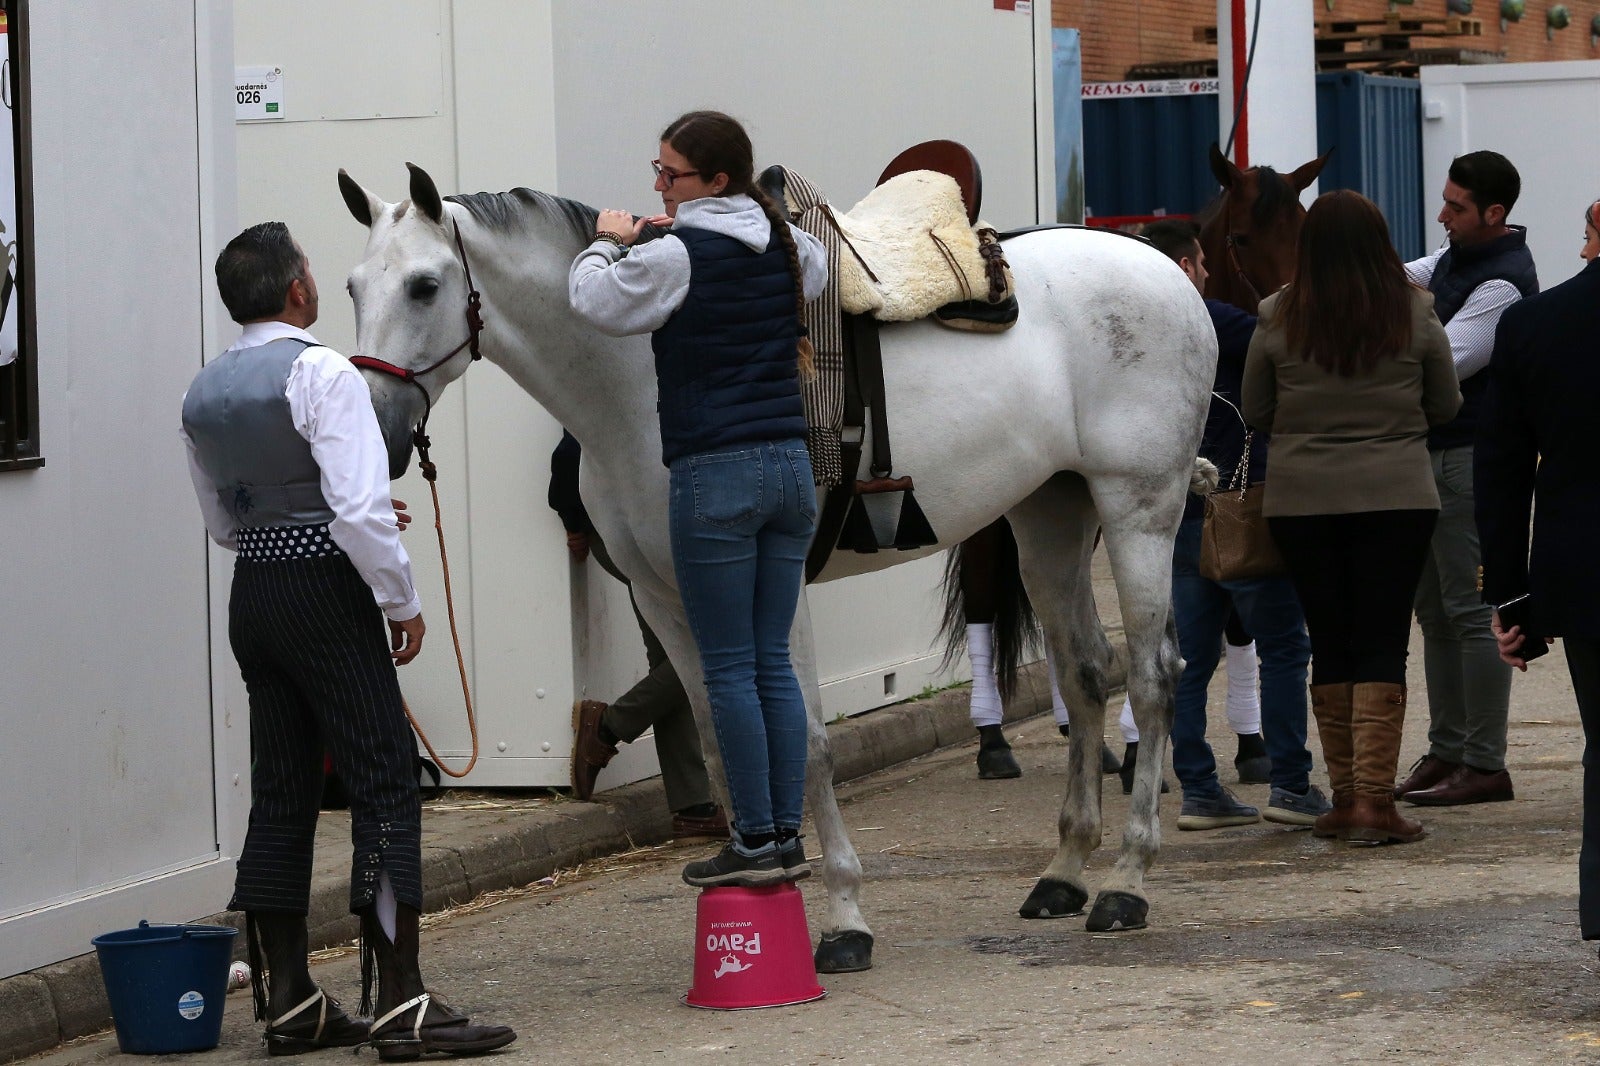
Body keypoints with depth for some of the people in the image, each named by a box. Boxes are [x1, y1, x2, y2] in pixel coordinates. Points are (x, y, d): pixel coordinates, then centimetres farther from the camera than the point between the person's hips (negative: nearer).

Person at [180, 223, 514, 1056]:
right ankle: (401, 1007, -9)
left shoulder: (203, 393, 10)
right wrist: (403, 602, -10)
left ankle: (285, 1000, 15)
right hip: (326, 590, -8)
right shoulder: (319, 372, -14)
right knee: (384, 786, -5)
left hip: (251, 591, 8)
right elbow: (360, 509, -21)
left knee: (280, 793, 11)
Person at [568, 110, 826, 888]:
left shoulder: (677, 257, -12)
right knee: (773, 659, 12)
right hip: (789, 466, 7)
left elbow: (594, 300, -4)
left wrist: (608, 245, 16)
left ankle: (757, 841, 2)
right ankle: (787, 833, 13)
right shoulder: (785, 248, 8)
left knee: (729, 669, 0)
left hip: (715, 476, -7)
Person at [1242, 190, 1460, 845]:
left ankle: (1344, 797, 12)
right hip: (1397, 496, -1)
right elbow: (1447, 408, 7)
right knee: (1382, 646, 2)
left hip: (1300, 499, 1)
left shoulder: (1278, 320, -4)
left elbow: (1255, 415, 5)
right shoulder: (1415, 316, -4)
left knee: (1330, 645, 10)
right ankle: (1375, 798, -6)